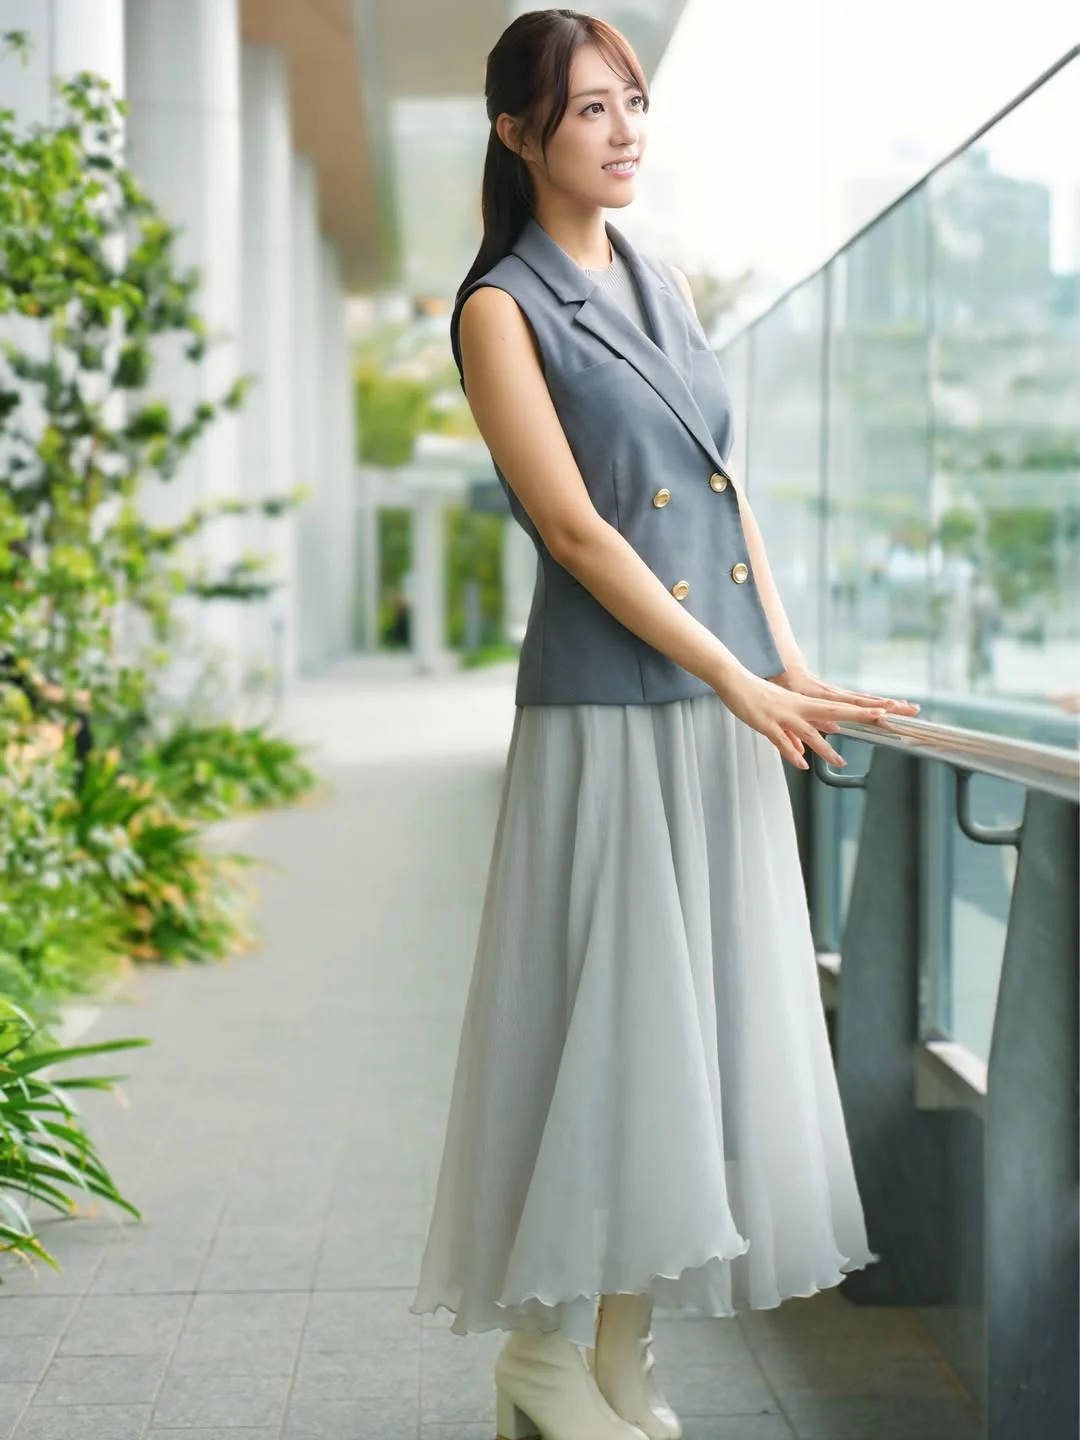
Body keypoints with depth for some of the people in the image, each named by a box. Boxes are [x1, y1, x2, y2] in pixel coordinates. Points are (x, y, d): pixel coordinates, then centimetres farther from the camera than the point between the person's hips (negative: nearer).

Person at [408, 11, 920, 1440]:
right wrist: (739, 683, -14)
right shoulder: (502, 310, -6)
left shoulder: (667, 283, 15)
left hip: (730, 707, 7)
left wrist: (791, 659, 6)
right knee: (604, 1014, -4)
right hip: (608, 709, -7)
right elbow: (577, 531, -12)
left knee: (704, 1015, 7)